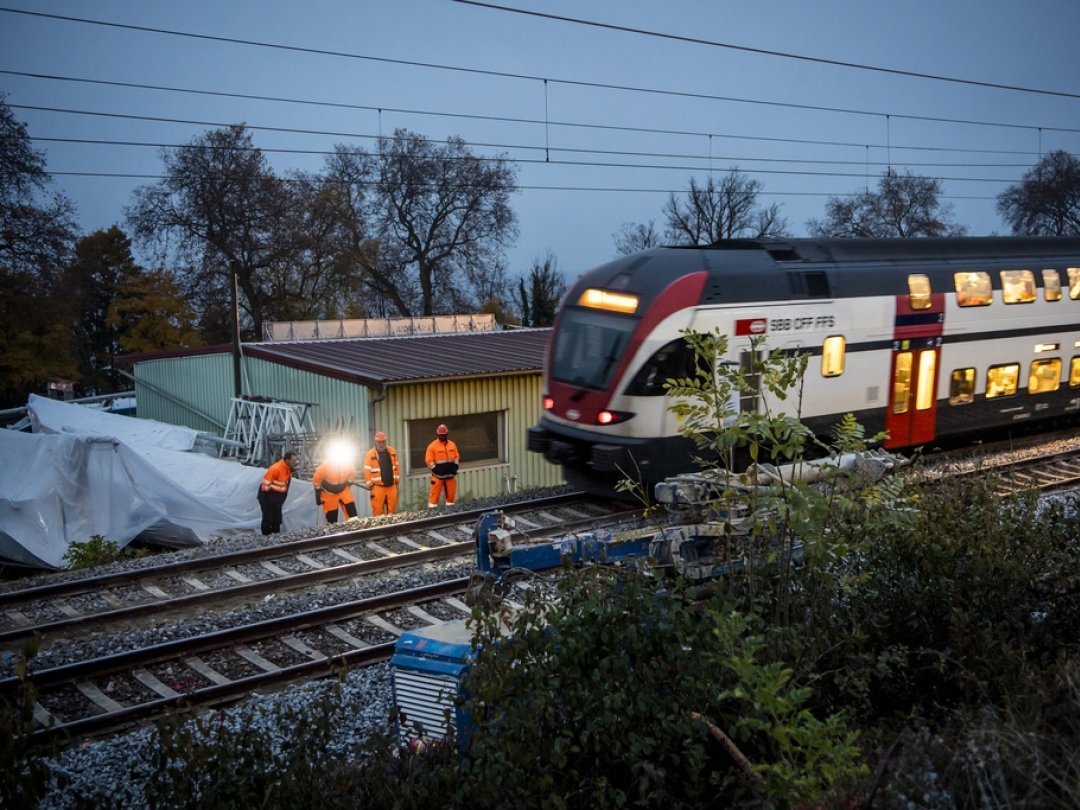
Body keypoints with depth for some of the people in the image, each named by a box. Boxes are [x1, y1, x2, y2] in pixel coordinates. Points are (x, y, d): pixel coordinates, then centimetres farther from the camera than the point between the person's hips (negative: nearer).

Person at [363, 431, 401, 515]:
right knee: (377, 510, -3)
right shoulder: (370, 454, -4)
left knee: (391, 510, 8)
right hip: (378, 487, -4)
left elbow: (396, 467, 15)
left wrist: (397, 481, 13)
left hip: (392, 486, 4)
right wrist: (370, 485, -6)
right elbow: (367, 471, -4)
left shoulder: (392, 452, 8)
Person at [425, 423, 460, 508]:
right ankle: (432, 507, -4)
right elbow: (429, 460, -7)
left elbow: (456, 456, 16)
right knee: (435, 493, -6)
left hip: (450, 473, 4)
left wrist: (455, 466, 4)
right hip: (438, 474, -4)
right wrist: (435, 469, -13)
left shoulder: (452, 444, 8)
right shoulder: (432, 446, -6)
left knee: (451, 492, 9)